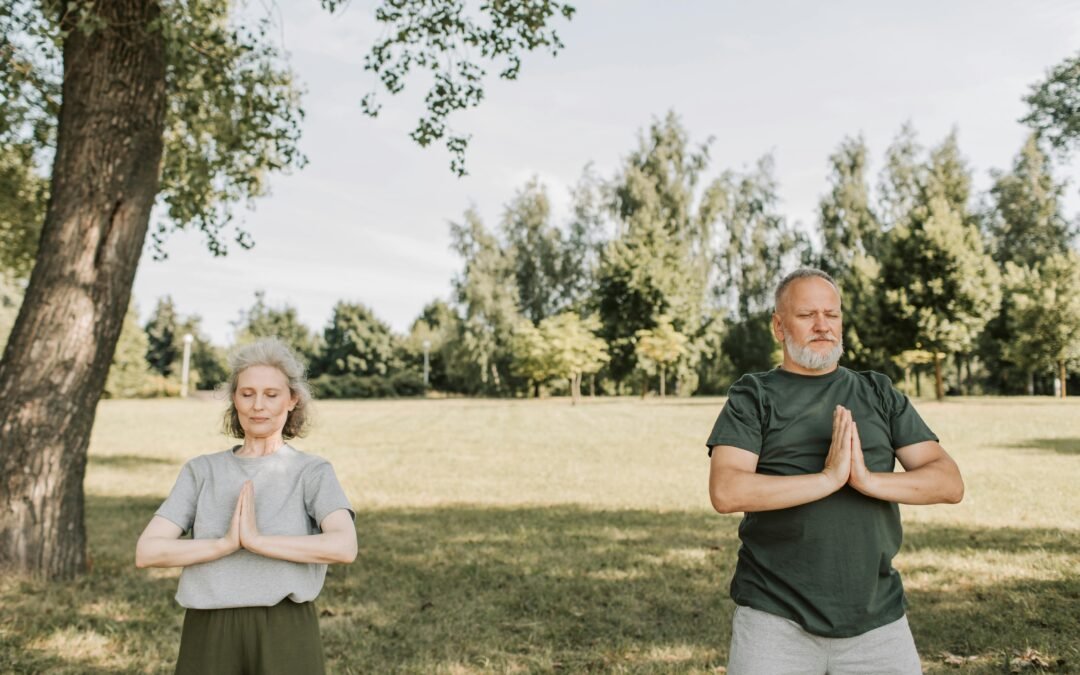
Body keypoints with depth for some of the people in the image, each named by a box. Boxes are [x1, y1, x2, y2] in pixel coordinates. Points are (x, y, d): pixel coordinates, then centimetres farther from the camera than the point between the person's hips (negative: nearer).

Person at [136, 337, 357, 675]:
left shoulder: (314, 473, 1)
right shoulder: (201, 472, 8)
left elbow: (345, 547, -17)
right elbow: (146, 552, -3)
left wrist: (255, 540, -20)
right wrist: (226, 544, -16)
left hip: (283, 639, -2)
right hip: (211, 641, 2)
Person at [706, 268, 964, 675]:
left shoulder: (879, 394, 10)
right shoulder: (753, 397, 1)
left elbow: (950, 482, 2)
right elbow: (725, 492, -14)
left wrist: (868, 480, -15)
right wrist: (828, 477, -18)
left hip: (877, 619, 3)